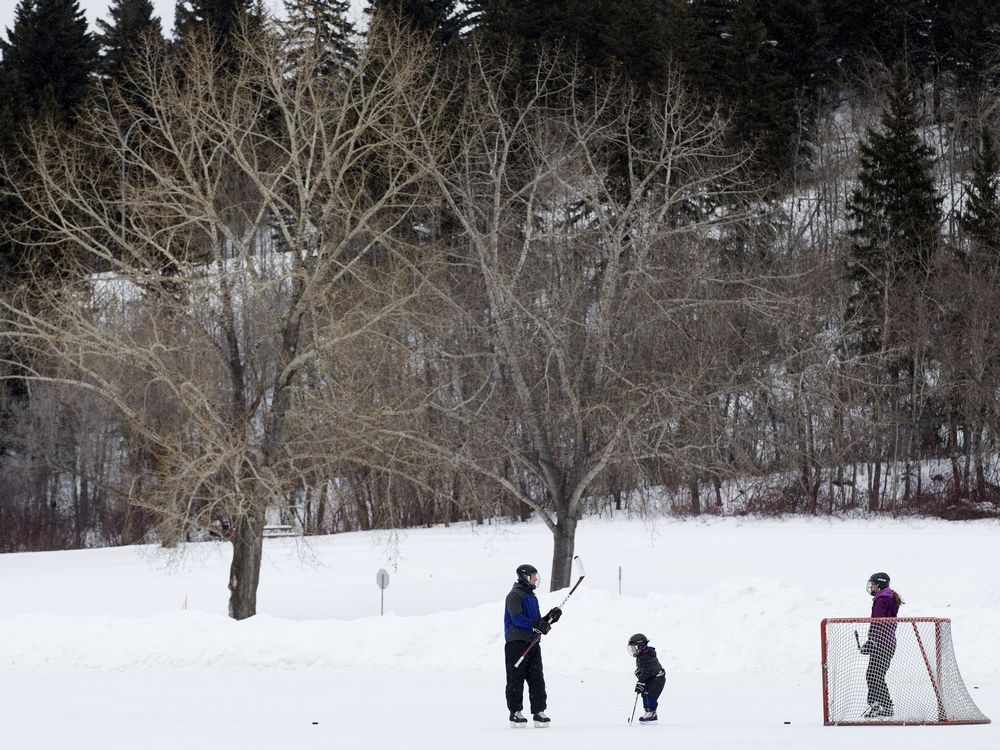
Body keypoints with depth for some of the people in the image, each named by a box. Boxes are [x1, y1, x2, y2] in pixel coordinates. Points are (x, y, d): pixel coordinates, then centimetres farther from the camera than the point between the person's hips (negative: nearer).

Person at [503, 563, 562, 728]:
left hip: (532, 643, 8)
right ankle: (515, 713, 0)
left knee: (537, 679, 2)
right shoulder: (515, 595, -5)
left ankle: (539, 712, 3)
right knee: (516, 679, -3)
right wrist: (536, 625, -25)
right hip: (516, 642, -8)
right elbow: (517, 618, -18)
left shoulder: (532, 597, 22)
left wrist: (549, 619, 6)